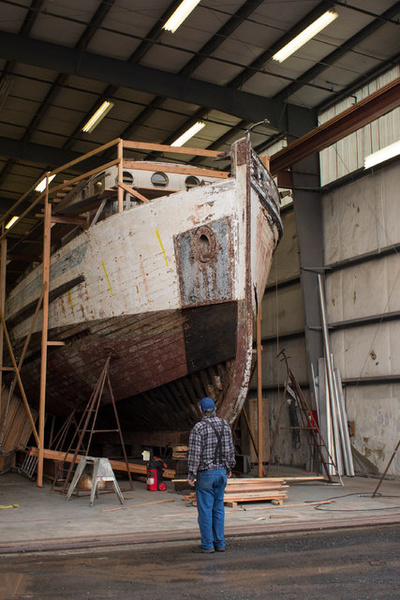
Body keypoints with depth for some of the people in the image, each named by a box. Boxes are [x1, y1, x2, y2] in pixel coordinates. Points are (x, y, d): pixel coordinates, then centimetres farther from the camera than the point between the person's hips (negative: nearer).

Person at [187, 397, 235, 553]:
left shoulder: (199, 428, -14)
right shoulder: (225, 425, 5)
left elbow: (194, 454, -15)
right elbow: (230, 449, 11)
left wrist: (191, 475, -10)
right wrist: (229, 468, 24)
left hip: (205, 474, -6)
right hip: (222, 472, 6)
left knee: (205, 509, 2)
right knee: (218, 508, 13)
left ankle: (207, 545, 7)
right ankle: (219, 543, 16)